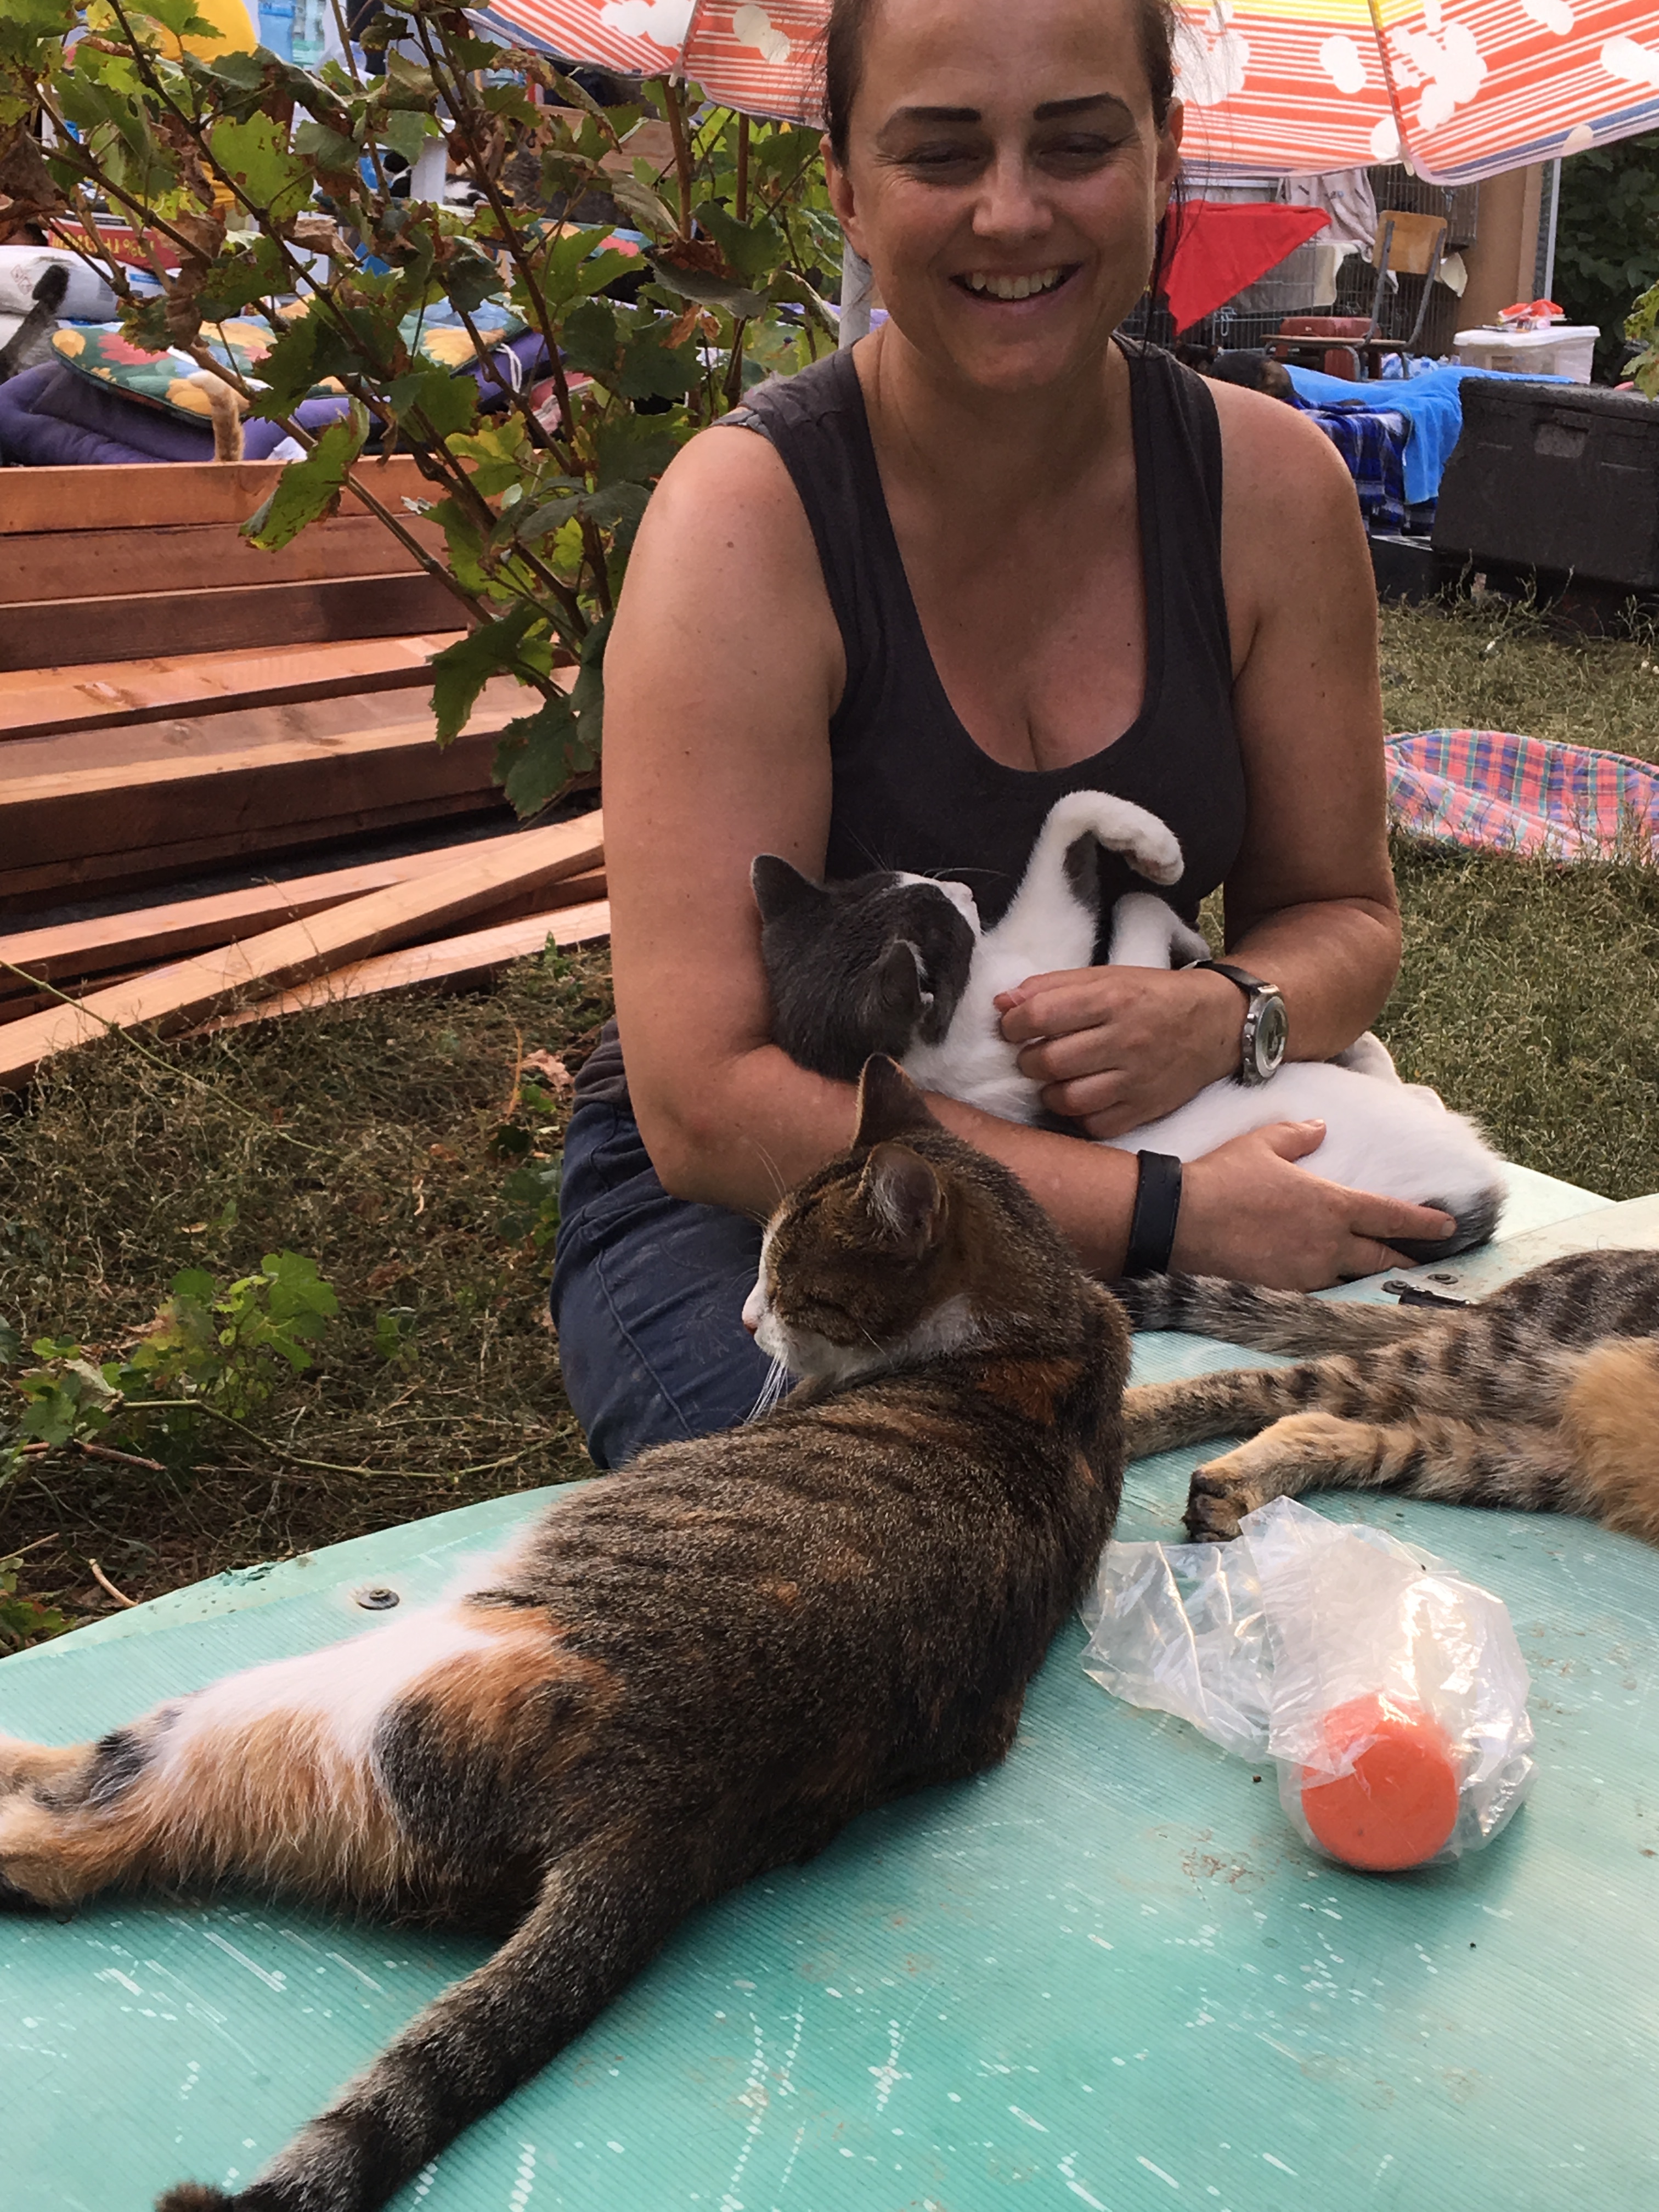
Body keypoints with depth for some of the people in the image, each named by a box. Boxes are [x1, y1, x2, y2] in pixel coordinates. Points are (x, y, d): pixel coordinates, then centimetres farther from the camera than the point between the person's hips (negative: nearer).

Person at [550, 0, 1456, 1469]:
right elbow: (706, 1104, -24)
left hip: (1107, 1167, 4)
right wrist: (1168, 1211, -30)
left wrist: (1229, 1015, -19)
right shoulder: (747, 518, -19)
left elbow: (1341, 911, 6)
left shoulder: (1270, 486, -5)